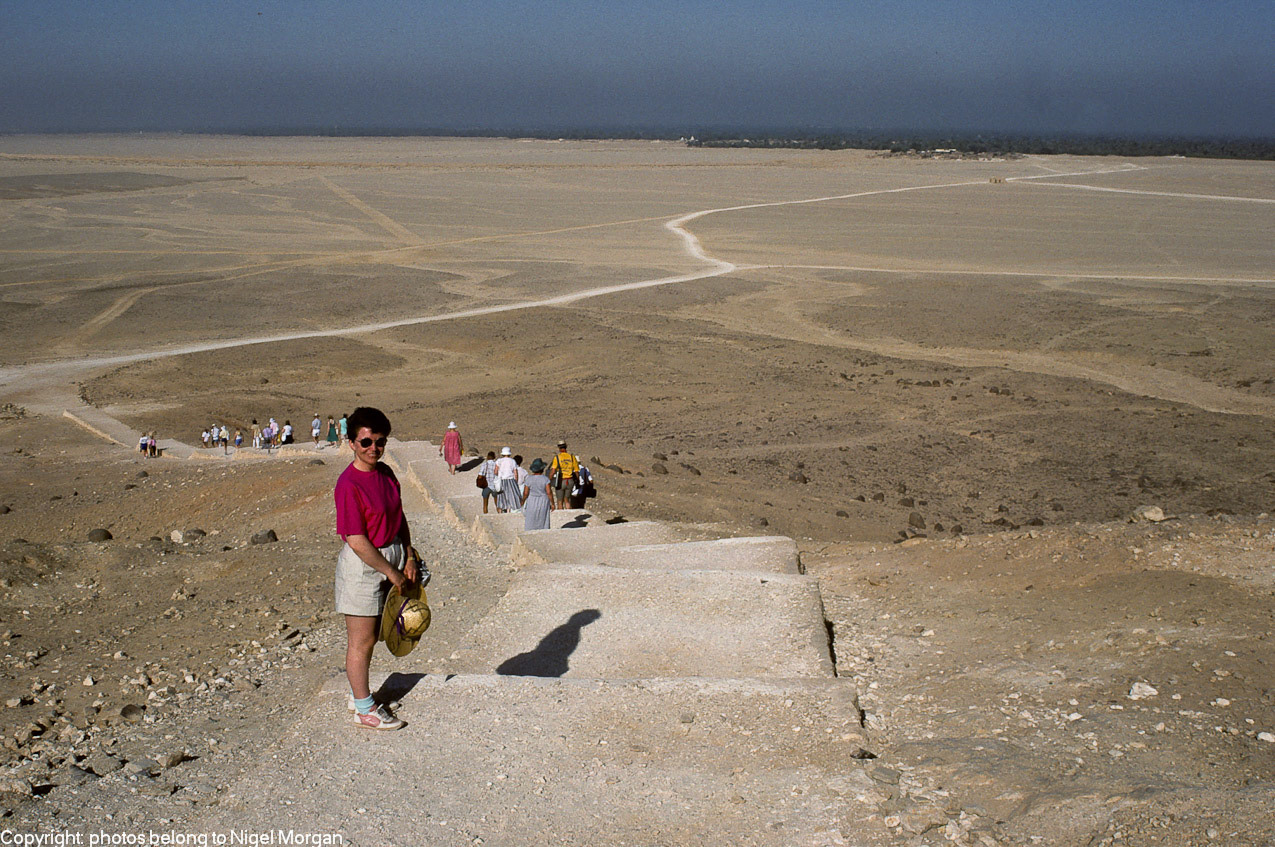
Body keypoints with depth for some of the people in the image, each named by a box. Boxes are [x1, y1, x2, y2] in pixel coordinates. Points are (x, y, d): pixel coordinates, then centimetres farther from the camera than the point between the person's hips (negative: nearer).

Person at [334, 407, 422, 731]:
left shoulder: (386, 473, 4)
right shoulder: (348, 484, -21)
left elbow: (399, 518, 15)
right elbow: (357, 542, -21)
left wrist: (409, 557, 5)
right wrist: (392, 573, -15)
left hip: (390, 556, 8)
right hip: (363, 565, -8)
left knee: (369, 636, 19)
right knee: (361, 640, 4)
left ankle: (359, 694, 35)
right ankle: (364, 710, 15)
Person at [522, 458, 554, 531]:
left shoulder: (529, 479, -7)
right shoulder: (545, 479, -10)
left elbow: (525, 493, -6)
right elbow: (549, 492, -13)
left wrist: (523, 501, 11)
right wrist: (552, 503, -4)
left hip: (531, 503, 0)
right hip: (544, 503, 0)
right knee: (543, 523, 8)